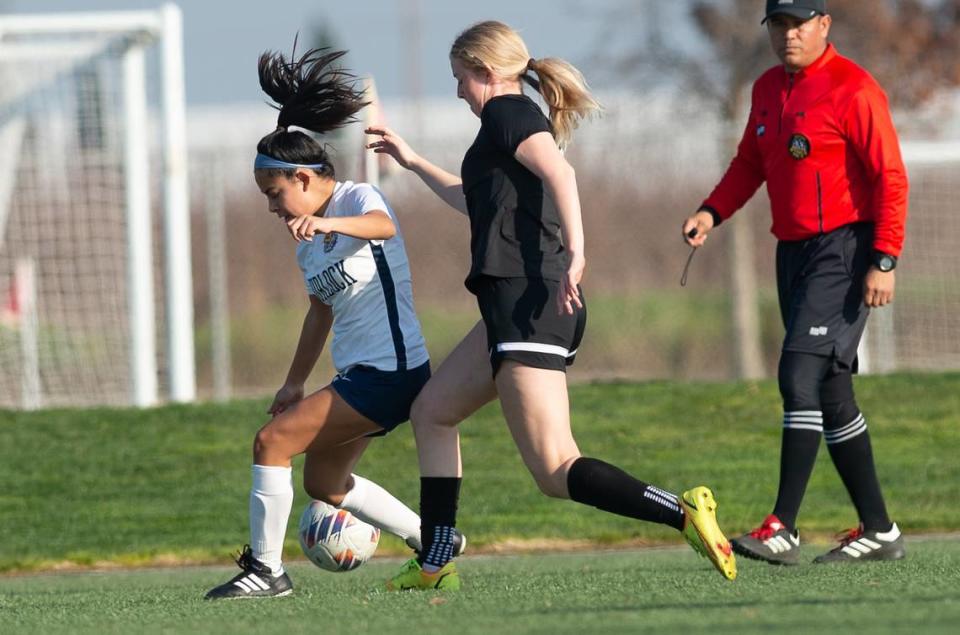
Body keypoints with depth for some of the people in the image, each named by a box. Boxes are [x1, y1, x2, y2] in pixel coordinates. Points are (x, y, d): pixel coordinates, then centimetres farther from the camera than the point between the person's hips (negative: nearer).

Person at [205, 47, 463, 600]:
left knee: (273, 441, -15)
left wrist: (328, 222, -55)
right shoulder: (309, 240, 14)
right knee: (324, 481, 20)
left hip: (390, 369, -10)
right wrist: (295, 383, 30)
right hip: (361, 373, 10)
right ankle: (432, 541, 31)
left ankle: (266, 569, -10)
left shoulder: (358, 199, -11)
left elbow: (382, 225, -36)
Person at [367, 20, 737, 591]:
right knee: (432, 412, 22)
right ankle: (435, 565, 21)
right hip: (524, 305, 10)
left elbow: (558, 172, -22)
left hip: (527, 300, -10)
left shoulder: (506, 112, -3)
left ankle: (682, 513, -33)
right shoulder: (525, 121, 26)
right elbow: (476, 201, 46)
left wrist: (575, 253, -35)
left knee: (556, 471, -18)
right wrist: (412, 162, 55)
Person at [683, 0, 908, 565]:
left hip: (843, 250, -8)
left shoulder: (853, 89, -10)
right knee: (831, 396, 10)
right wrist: (712, 212, 6)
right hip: (794, 252, 8)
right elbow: (751, 163, 24)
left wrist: (884, 261, -19)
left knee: (801, 376, -18)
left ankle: (783, 529, -21)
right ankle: (879, 530, 17)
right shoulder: (767, 90, 14)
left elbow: (891, 178, -13)